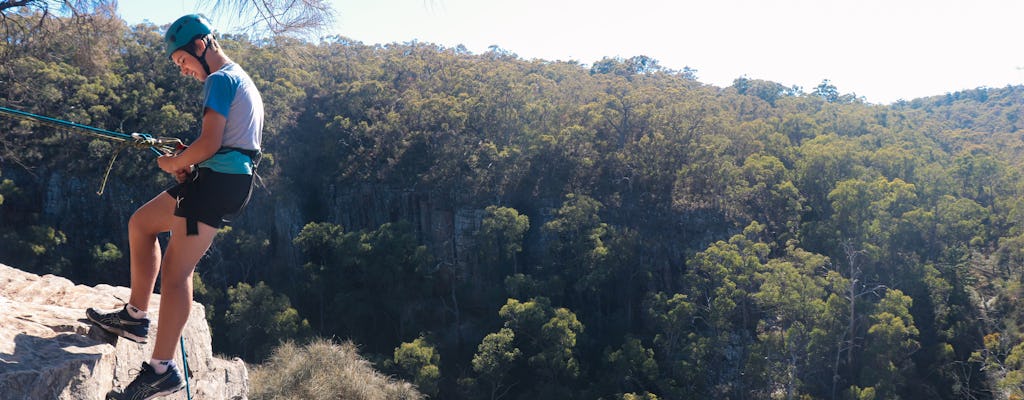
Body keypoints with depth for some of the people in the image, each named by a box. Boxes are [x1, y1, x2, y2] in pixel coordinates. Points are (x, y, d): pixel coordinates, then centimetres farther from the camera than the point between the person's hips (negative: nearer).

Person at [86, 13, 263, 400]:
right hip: (229, 179, 11)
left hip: (218, 180, -11)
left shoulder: (220, 80, -10)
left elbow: (209, 144, -19)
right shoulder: (241, 79, 22)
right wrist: (189, 162, 12)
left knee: (175, 270, -11)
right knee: (141, 223, 21)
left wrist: (173, 163, -1)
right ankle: (136, 316, 22)